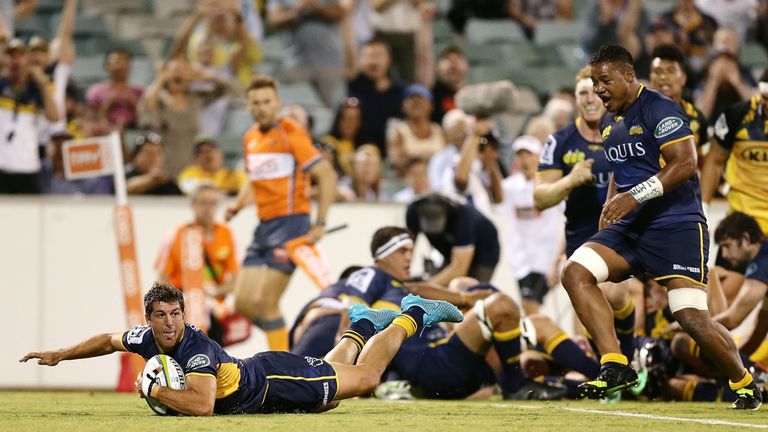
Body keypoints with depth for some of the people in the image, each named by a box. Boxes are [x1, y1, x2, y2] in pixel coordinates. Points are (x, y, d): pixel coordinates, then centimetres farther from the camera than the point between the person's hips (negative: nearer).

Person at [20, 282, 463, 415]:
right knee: (329, 375, 34)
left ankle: (413, 316, 26)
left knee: (364, 376, 9)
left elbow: (201, 405, -49)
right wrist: (61, 355, -2)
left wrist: (153, 390, -39)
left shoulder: (197, 348, -38)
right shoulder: (147, 339, -16)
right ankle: (362, 326, 56)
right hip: (256, 373, 7)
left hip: (275, 380, -7)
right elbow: (108, 340, 6)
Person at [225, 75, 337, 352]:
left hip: (291, 222, -8)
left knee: (265, 303, -12)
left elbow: (327, 175, -12)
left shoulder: (291, 133, -9)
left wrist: (320, 223, -16)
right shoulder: (250, 138, 12)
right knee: (243, 303, 4)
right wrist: (238, 204, 9)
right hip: (264, 225, 8)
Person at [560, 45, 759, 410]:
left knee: (692, 318, -16)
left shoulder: (660, 109, -9)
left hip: (676, 225, -8)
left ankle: (744, 385, 7)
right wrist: (609, 209, 18)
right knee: (575, 272, -15)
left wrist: (635, 196, -26)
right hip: (630, 229, 8)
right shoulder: (609, 123, 17)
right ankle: (615, 365, -19)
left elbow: (685, 163, -19)